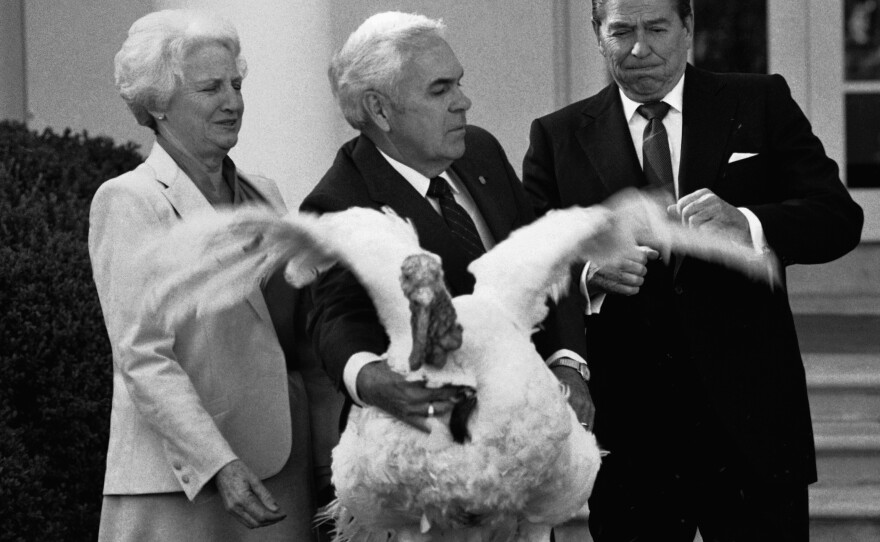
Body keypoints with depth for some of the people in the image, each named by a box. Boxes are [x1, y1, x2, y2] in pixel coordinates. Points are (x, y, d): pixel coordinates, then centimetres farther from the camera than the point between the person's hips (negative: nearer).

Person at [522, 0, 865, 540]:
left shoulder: (762, 105, 6)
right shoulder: (559, 136, 8)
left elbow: (840, 217, -3)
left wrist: (745, 225, -21)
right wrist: (586, 273, -19)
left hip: (749, 415, 0)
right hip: (626, 430, 1)